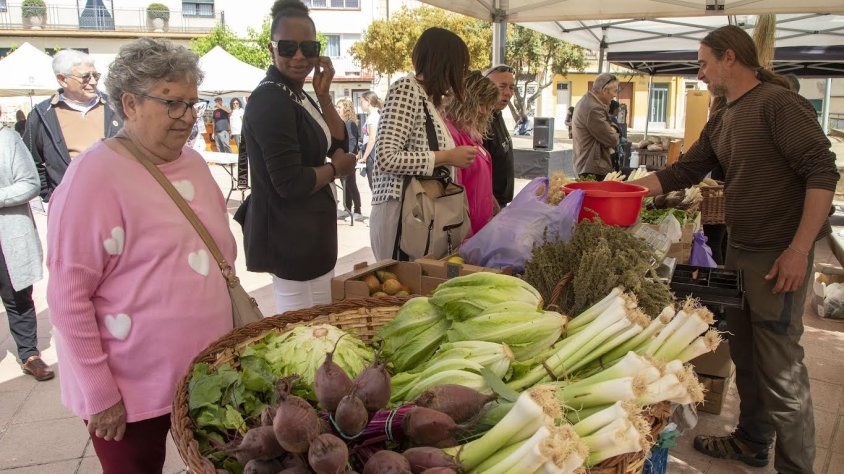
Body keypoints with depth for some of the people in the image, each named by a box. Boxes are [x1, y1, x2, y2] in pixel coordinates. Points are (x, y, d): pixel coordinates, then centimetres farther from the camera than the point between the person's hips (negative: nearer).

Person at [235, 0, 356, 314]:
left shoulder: (298, 96, 11)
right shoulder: (270, 100, -18)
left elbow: (339, 147, 10)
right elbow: (290, 182, -24)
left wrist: (323, 96, 0)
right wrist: (336, 170, -7)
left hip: (308, 232, 10)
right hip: (292, 237, -10)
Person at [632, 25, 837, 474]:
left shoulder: (778, 103, -13)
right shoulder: (721, 121, 14)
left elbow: (823, 171, -18)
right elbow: (683, 171, 18)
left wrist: (799, 249, -22)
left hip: (779, 255, -9)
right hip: (739, 250, 9)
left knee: (780, 369, -2)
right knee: (745, 355, 18)